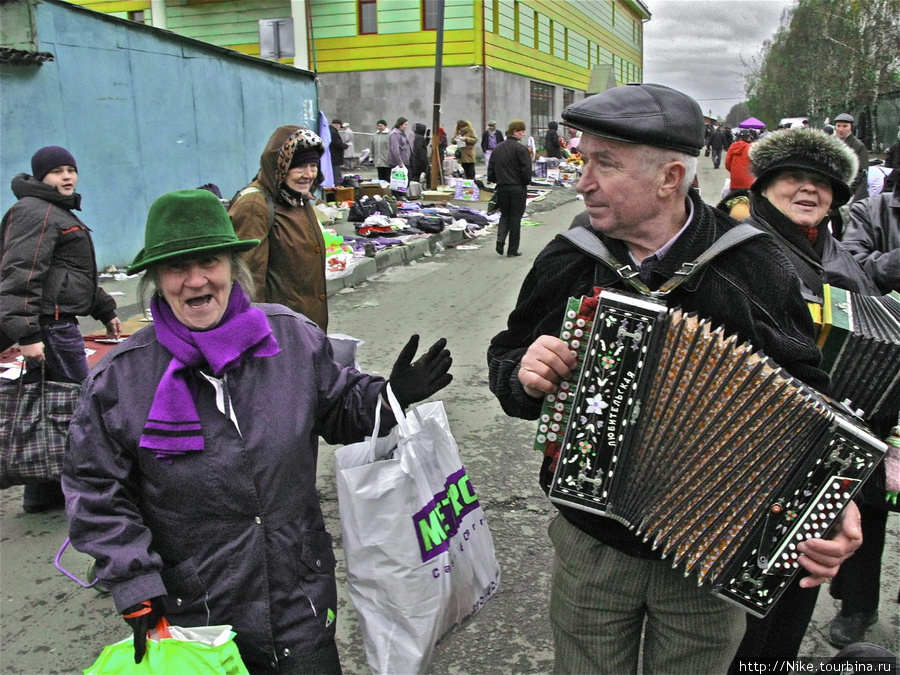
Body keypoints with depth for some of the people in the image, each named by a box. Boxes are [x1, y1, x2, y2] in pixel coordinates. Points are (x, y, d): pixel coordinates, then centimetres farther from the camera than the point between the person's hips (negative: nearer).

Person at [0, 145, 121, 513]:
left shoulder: (60, 213, 25)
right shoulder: (35, 212, -11)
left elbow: (81, 275, 34)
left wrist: (105, 311, 35)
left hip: (57, 322, 11)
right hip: (49, 324, -11)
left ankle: (44, 491, 22)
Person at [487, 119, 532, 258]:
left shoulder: (497, 148, 7)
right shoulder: (521, 149, -12)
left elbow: (491, 170, 8)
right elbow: (526, 170, -16)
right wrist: (526, 182, 0)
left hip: (501, 188, 5)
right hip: (518, 188, -5)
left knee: (504, 215, 19)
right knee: (515, 218, 4)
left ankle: (500, 238, -6)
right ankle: (513, 250, 9)